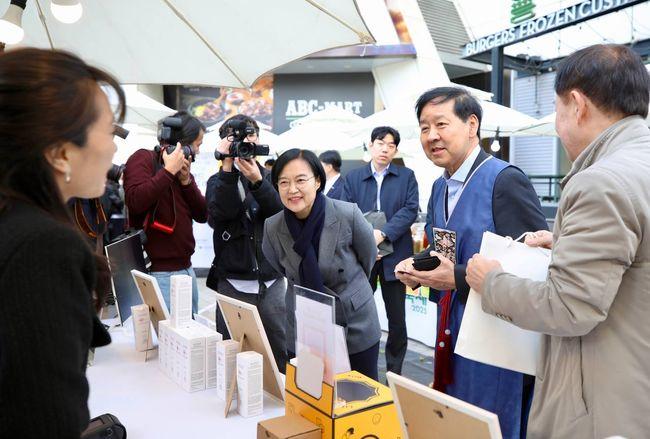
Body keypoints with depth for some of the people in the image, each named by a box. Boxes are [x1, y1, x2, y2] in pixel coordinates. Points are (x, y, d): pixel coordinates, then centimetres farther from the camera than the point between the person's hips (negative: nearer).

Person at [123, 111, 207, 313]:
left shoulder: (182, 169, 16)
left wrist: (186, 180, -4)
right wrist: (168, 170, -16)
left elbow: (202, 215, 8)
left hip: (186, 268, 7)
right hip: (157, 272, -7)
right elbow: (135, 201, -21)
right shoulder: (144, 158, -4)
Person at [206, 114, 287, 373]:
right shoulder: (219, 181, 8)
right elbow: (221, 212, -13)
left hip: (272, 282, 1)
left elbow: (283, 214, -8)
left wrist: (257, 181, -21)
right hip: (233, 283, -1)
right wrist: (228, 167, -16)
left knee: (281, 355, 3)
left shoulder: (270, 178, 10)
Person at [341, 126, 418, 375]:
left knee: (397, 317, 9)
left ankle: (394, 371, 25)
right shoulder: (353, 178, 8)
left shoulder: (406, 176, 6)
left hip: (394, 254, 0)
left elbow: (410, 209, -6)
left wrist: (383, 233, -19)